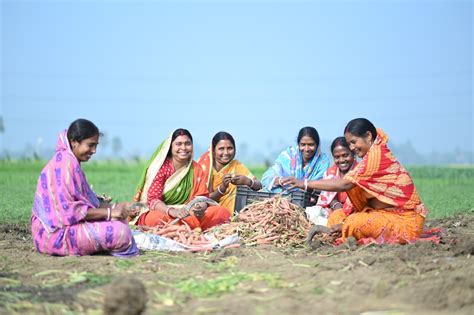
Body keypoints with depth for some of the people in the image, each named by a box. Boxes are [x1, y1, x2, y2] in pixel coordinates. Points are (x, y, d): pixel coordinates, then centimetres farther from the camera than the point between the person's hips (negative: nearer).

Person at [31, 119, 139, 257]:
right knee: (121, 232, -23)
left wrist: (114, 207, 2)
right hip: (57, 233, -11)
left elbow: (85, 200, 16)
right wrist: (109, 212, -18)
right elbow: (68, 210, -22)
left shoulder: (70, 161, 16)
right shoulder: (65, 161, -16)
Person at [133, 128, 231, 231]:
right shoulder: (161, 167, -6)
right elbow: (153, 199, -14)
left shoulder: (196, 168, 7)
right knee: (155, 218, -40)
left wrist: (201, 207, -23)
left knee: (223, 212, -17)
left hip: (187, 214, 4)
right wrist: (172, 212, -33)